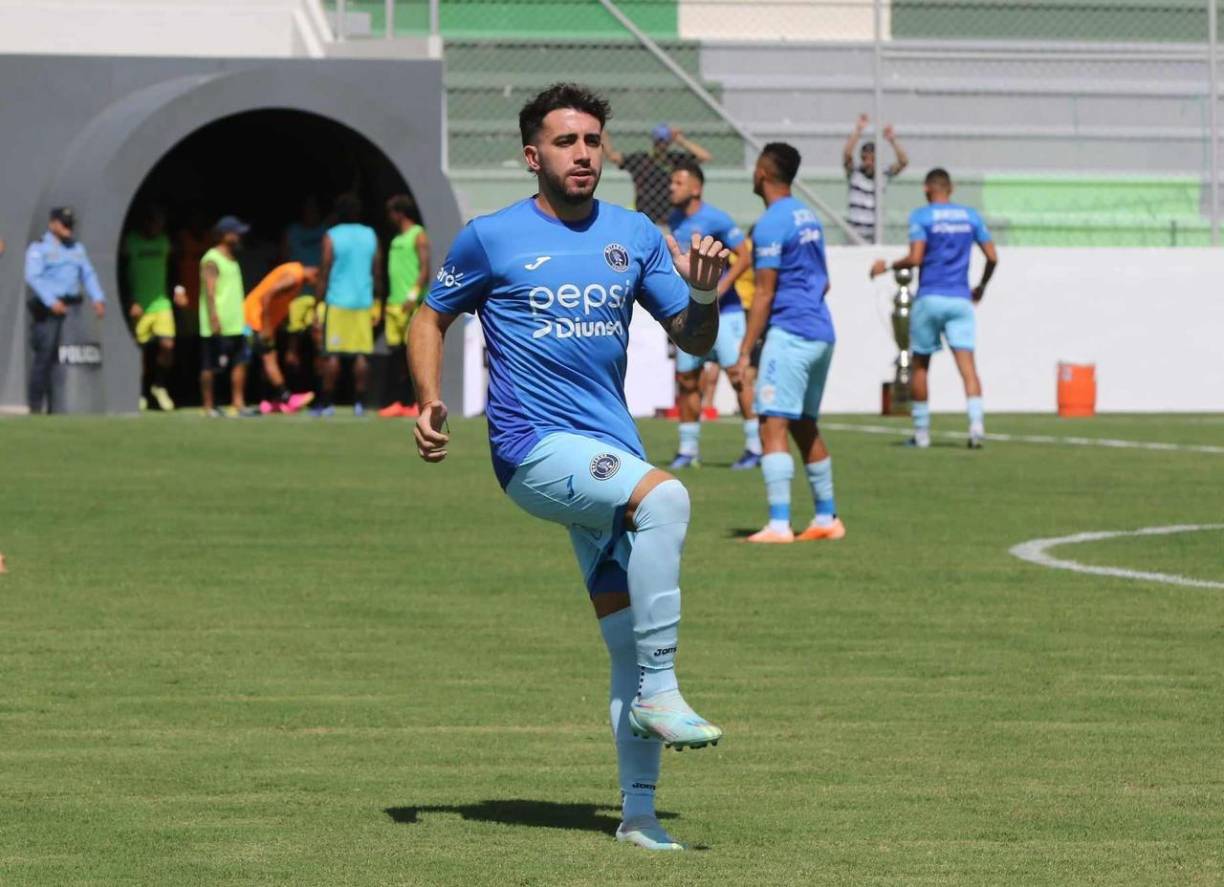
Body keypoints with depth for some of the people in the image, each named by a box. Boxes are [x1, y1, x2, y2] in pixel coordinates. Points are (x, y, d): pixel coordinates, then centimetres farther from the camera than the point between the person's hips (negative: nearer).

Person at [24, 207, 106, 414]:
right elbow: (33, 277, -11)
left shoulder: (77, 248, 21)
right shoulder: (39, 248, 1)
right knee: (45, 355, -11)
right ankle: (36, 403, -8)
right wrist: (52, 302, -21)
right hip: (48, 310, -6)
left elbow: (88, 274, 17)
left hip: (72, 308, 6)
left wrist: (98, 299, 0)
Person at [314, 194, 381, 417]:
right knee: (361, 355, 3)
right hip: (364, 302, 3)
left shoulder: (331, 237, -4)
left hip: (337, 301, -3)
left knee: (332, 354, 1)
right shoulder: (371, 236, 7)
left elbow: (324, 275, -6)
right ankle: (359, 402, 0)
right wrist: (376, 302, 19)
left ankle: (327, 403, 2)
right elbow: (377, 274, 10)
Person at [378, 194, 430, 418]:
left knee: (414, 353, -6)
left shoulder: (418, 236, -5)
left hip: (411, 305, -8)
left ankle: (416, 402, -3)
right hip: (395, 304, 8)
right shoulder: (397, 239, 20)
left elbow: (425, 269, -13)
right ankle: (397, 402, 8)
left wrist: (414, 295, -22)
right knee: (396, 353, 6)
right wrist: (387, 302, 21)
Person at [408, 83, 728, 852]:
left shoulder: (634, 235, 11)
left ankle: (640, 813, 10)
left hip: (612, 454, 5)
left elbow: (693, 340, 14)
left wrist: (704, 296, -8)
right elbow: (432, 319, 12)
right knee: (664, 496, -32)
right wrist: (430, 401, -5)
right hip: (536, 447, -5)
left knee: (629, 637, 3)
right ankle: (659, 693, -28)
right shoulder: (493, 238, 0)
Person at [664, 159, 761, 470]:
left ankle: (755, 446, -4)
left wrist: (720, 288, -20)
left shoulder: (715, 219, -12)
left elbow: (744, 257, -13)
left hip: (722, 310, -7)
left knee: (737, 374, -8)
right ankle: (688, 448, 14)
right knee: (686, 380, 6)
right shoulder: (675, 220, 8)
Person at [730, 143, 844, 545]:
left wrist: (745, 351, -13)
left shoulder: (771, 225, -12)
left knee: (773, 426, -12)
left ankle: (779, 524, -20)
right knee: (805, 427, 18)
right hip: (821, 332, 9)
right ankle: (827, 519, 23)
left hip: (789, 333, -9)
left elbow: (764, 292, -15)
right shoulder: (808, 218, 16)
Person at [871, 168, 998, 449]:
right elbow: (992, 257, 8)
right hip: (960, 299, 2)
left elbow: (915, 258, -13)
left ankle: (922, 432, 13)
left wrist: (888, 266, 3)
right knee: (967, 365, -6)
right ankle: (976, 423, -25)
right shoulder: (970, 216, 8)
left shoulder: (921, 216, -4)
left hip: (929, 298, -2)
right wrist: (981, 286, 24)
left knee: (920, 365, 11)